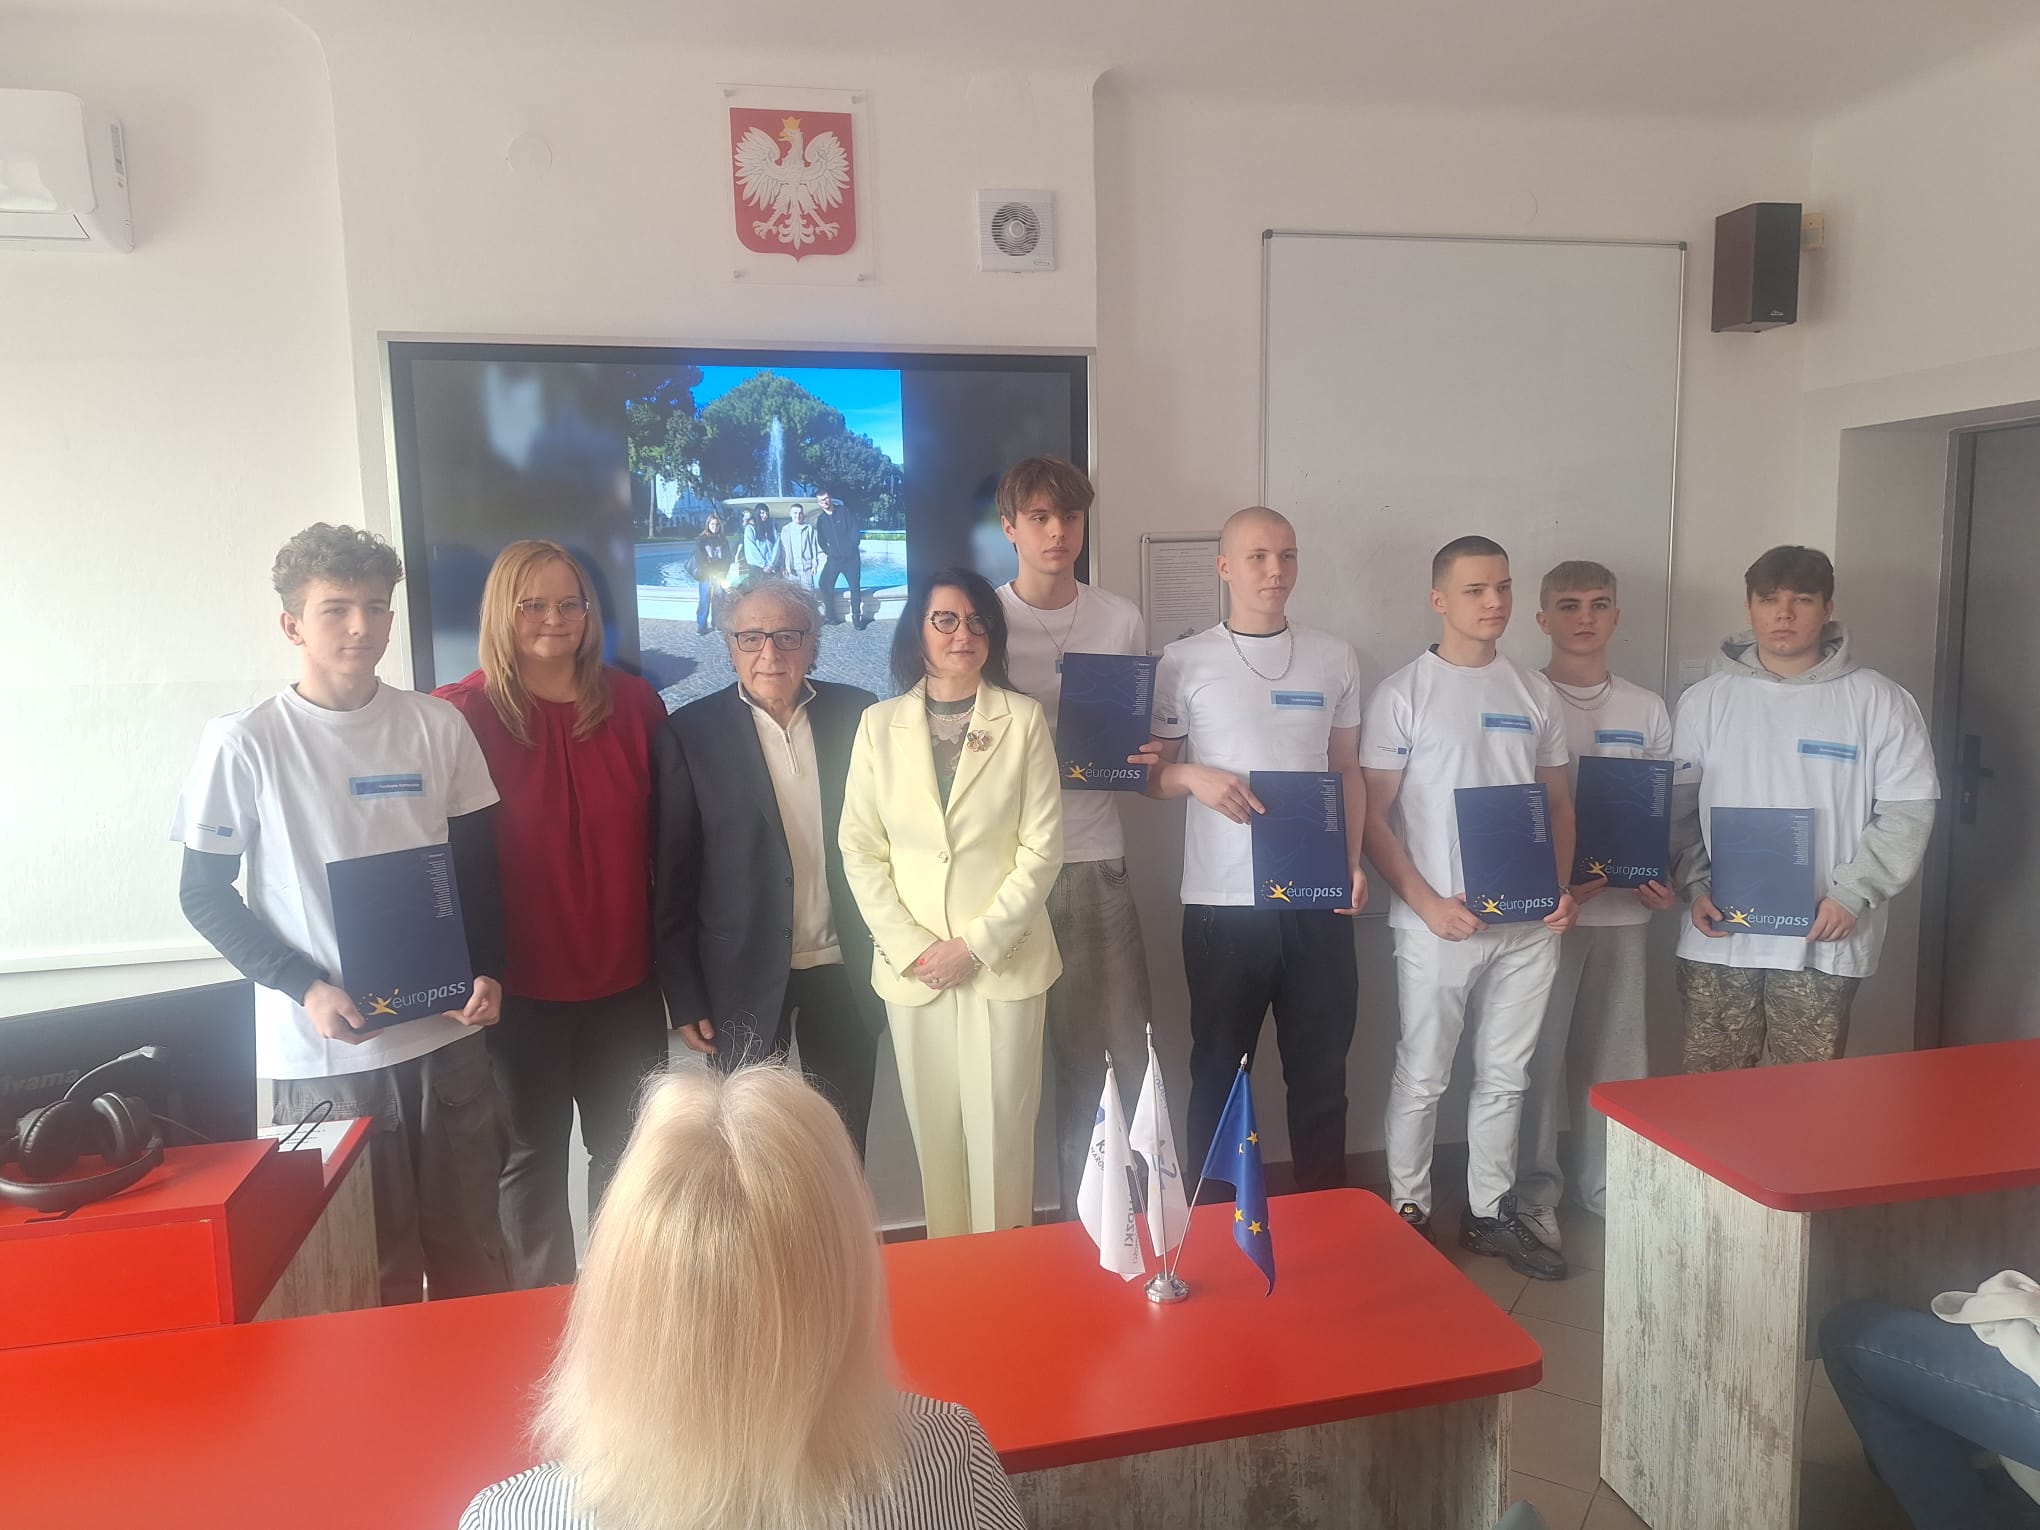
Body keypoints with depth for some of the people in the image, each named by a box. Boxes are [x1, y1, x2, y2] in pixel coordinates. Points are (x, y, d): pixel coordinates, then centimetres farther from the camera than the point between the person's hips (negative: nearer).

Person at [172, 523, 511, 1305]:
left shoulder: (437, 726, 0)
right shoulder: (244, 744, -7)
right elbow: (205, 895, -3)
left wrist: (488, 971, -4)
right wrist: (305, 988, -14)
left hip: (446, 1034, 3)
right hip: (323, 1050, -2)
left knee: (472, 1253, 14)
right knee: (361, 1269, 10)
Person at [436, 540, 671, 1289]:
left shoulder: (634, 703, 0)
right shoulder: (464, 714, -8)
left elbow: (664, 836, 3)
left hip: (624, 977, 3)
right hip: (521, 981, -2)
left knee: (624, 1146, 14)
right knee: (534, 1153, 13)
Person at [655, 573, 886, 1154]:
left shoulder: (857, 715, 0)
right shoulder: (691, 733, -5)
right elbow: (674, 876, -4)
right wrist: (686, 998, -4)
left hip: (845, 971, 2)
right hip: (746, 977, -2)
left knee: (845, 1144, 14)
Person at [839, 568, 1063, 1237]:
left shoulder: (1023, 719, 0)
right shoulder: (879, 725, 5)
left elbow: (1042, 848, -3)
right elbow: (860, 852, 3)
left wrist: (975, 944, -10)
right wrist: (912, 947, -7)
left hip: (1001, 958, -1)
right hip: (911, 965, 2)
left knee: (1001, 1131, 1)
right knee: (934, 1130, 9)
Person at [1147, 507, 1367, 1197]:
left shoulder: (1335, 658, 9)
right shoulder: (1184, 661, 0)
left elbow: (1349, 770, 14)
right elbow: (1150, 774, 5)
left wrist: (1354, 862, 1)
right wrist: (1195, 778, -16)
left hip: (1318, 901, 3)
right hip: (1222, 903, -2)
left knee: (1321, 1068, 12)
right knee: (1219, 1071, 9)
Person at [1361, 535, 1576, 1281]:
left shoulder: (1535, 692, 9)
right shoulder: (1403, 693, -5)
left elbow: (1559, 804, 14)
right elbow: (1373, 815, -7)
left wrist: (1561, 889, -2)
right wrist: (1427, 903, -16)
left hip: (1527, 923, 5)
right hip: (1437, 923, -4)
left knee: (1505, 1076, 14)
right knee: (1422, 1076, 6)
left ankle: (1491, 1212, 28)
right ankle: (1408, 1211, 21)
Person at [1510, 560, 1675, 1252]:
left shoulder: (1647, 709, 10)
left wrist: (1663, 876, -2)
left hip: (1623, 910, 4)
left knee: (1615, 1053, 11)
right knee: (1538, 1054, 3)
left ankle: (1606, 1185, 27)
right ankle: (1533, 1190, 17)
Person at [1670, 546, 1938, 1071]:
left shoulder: (1878, 702, 2)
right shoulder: (1706, 700, 6)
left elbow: (1907, 811, -1)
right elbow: (1678, 807, 6)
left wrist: (1853, 893, -11)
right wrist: (1694, 886, -6)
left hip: (1824, 943, -1)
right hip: (1720, 939, 1)